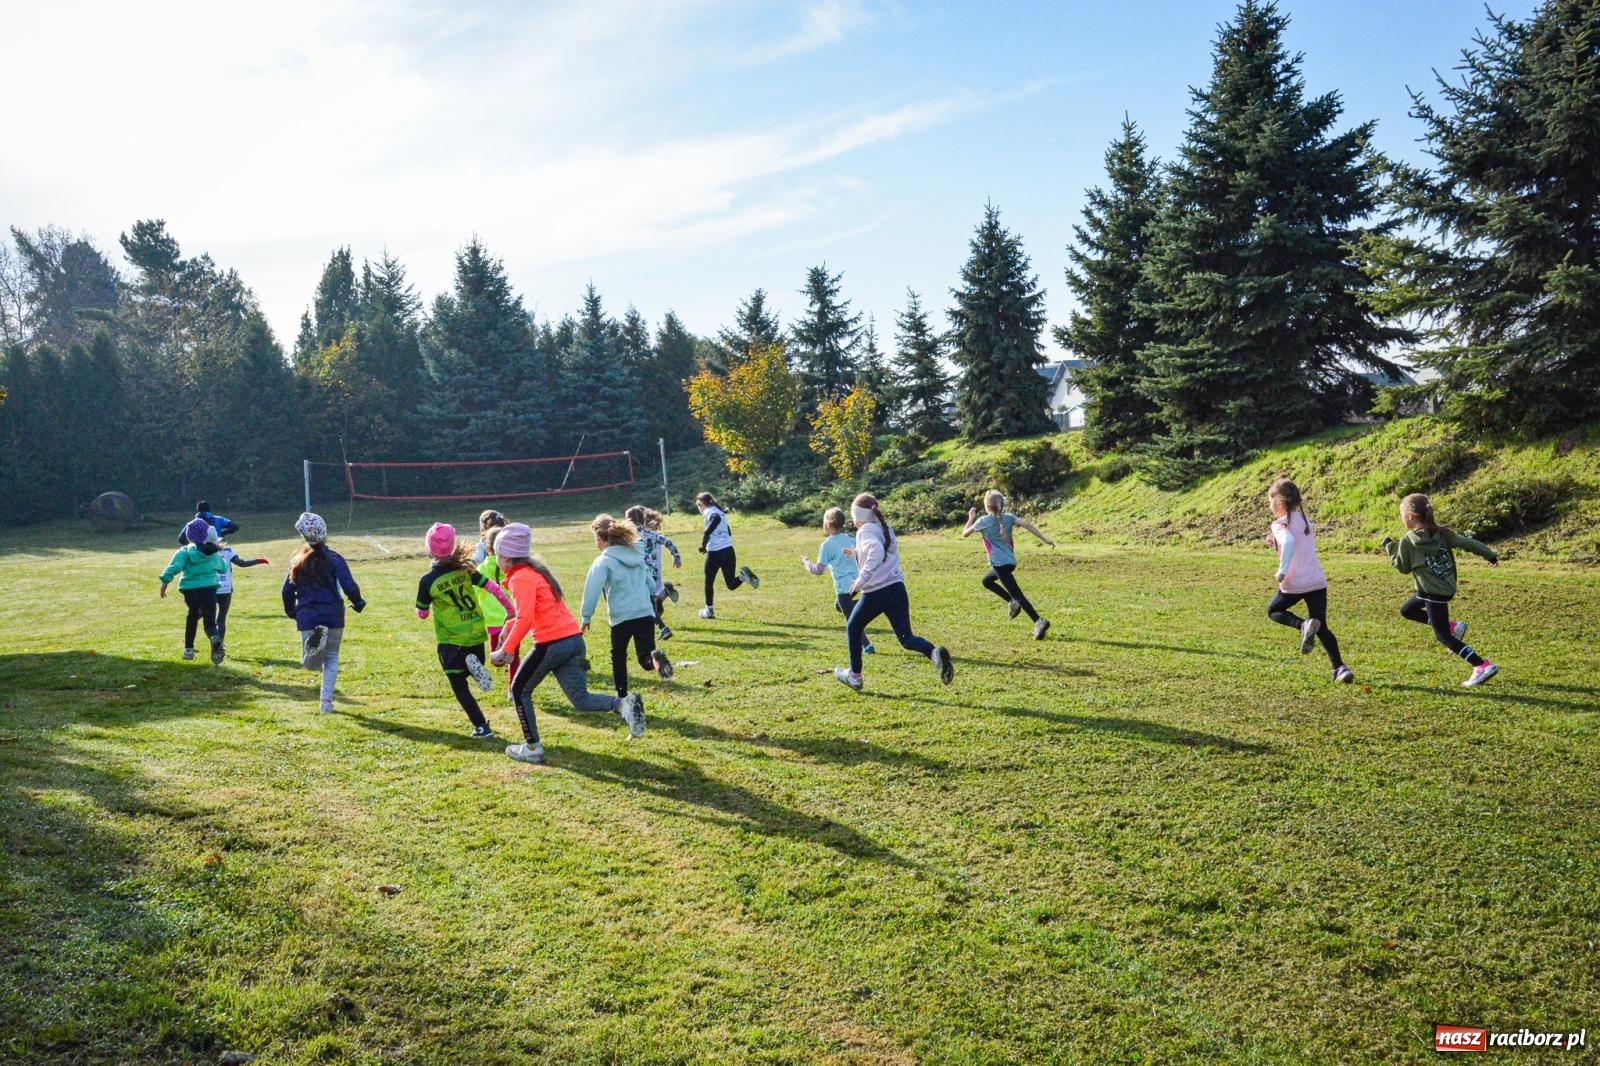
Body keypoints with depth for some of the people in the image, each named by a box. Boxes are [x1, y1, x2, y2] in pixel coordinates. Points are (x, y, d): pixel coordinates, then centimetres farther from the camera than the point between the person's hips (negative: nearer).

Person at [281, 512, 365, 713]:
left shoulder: (297, 560, 6)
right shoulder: (334, 559, -7)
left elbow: (287, 590, 11)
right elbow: (349, 586, -11)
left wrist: (291, 611, 29)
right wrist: (358, 603, 8)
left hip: (307, 617, 2)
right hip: (333, 615, -2)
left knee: (311, 664, 4)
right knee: (331, 658, 13)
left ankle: (316, 640, -28)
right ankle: (327, 701, 7)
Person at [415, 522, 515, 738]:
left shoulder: (428, 580, -13)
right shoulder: (465, 569, -5)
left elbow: (422, 614, -1)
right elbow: (493, 588, -6)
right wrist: (511, 610, 4)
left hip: (451, 640, -3)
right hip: (476, 635, 3)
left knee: (460, 686, 10)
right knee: (472, 665, 30)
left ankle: (482, 727, 1)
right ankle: (475, 665, -6)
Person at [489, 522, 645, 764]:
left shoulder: (520, 578, -9)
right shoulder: (534, 570, 19)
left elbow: (525, 619, -20)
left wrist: (505, 651, -16)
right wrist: (510, 624, 23)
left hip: (552, 644, -8)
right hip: (574, 639, 8)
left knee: (519, 690, 13)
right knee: (580, 700, 7)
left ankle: (532, 748, 18)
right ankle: (623, 705, -15)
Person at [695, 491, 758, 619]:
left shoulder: (709, 512, -3)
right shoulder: (720, 512, 20)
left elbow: (716, 519, -26)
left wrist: (704, 544, -22)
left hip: (715, 552, -7)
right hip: (728, 550, 7)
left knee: (709, 582, 13)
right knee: (731, 584, 10)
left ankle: (709, 610, 21)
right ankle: (743, 575, -17)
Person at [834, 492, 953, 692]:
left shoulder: (865, 531, -8)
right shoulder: (885, 529, 16)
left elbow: (876, 551, -29)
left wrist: (862, 578, -29)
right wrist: (858, 552, 30)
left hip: (876, 593, -6)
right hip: (897, 589, 6)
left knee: (853, 629, 19)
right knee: (905, 638, 4)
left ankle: (854, 676, 28)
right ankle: (934, 652, -27)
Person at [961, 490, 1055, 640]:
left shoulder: (983, 521, -3)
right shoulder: (1008, 517, 8)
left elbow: (965, 534, 10)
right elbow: (1027, 524, -6)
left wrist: (971, 518, 25)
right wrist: (1045, 539, -9)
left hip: (999, 564, -7)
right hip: (1010, 561, 7)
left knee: (1017, 594, -10)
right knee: (986, 581, 28)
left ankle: (1039, 622, -21)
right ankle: (1012, 602, 16)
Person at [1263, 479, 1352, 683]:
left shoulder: (1280, 524, -10)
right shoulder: (1304, 520, 14)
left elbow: (1289, 542, -31)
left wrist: (1282, 571, -27)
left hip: (1294, 584, -6)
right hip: (1318, 581, 6)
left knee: (1273, 610, 20)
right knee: (1322, 628, 14)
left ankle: (1303, 625, -8)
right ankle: (1340, 668, 1)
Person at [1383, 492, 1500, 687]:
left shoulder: (1408, 542, -17)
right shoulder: (1442, 533, -1)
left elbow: (1402, 567, -4)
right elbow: (1468, 543, 3)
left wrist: (1389, 546, 6)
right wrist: (1490, 555, 16)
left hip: (1435, 592, -8)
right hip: (1445, 587, 8)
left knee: (1443, 636, 1)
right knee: (1406, 610, 24)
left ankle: (1483, 666, -5)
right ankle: (1452, 627, 20)